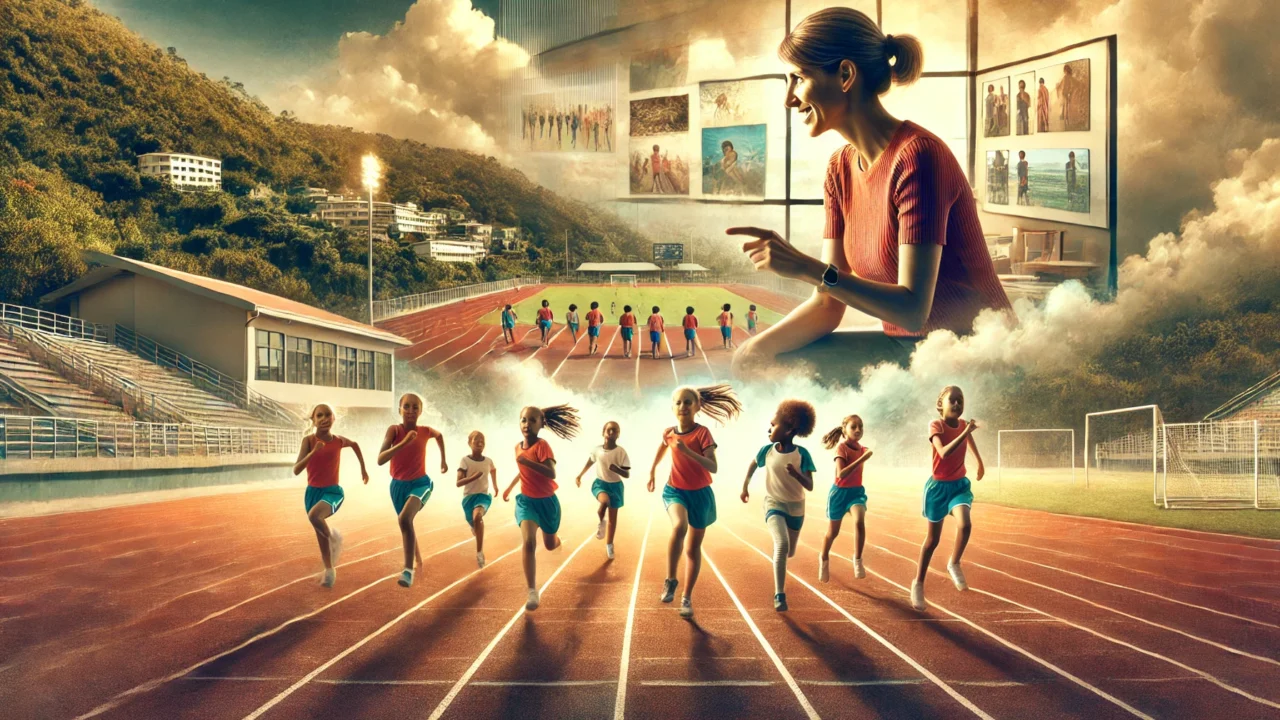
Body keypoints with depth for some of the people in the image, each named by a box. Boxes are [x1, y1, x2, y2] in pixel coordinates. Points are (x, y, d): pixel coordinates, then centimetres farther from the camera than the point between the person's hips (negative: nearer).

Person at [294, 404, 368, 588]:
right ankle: (329, 570, 31)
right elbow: (296, 470, -17)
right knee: (320, 535, 11)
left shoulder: (338, 441, -4)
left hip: (332, 491, -2)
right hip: (312, 491, 2)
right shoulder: (309, 440, -9)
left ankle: (333, 537, -6)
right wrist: (313, 452, -30)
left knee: (314, 516, -34)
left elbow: (355, 444, 21)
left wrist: (363, 468, 24)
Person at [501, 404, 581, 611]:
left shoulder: (542, 445, -20)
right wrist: (510, 487, 21)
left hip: (547, 501, -3)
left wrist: (528, 462, -42)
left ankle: (556, 539, 57)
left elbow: (552, 473, -33)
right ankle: (532, 593, -19)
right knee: (529, 542, -20)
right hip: (526, 501, 3)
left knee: (550, 545, 16)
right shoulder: (518, 447, -1)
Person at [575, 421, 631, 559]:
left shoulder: (621, 452, -17)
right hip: (600, 483, 0)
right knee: (605, 501, -35)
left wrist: (616, 469, -36)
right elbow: (590, 462, 12)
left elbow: (627, 475, -17)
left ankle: (609, 546, 25)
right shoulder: (597, 449, -10)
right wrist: (580, 475, 19)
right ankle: (601, 522, -5)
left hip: (615, 486, 0)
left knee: (613, 517, 8)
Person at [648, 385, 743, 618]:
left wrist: (688, 451, -38)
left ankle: (687, 598, 21)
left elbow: (714, 467, -28)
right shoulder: (668, 433, -6)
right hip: (675, 490, 1)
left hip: (700, 494, -1)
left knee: (693, 548, 7)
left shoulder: (702, 432, -18)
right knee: (679, 527, -31)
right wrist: (652, 471, 24)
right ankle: (670, 580, -18)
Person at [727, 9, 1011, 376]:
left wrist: (805, 267, -29)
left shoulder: (916, 156, -20)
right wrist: (762, 344, -16)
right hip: (908, 346, 7)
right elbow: (828, 304, 1)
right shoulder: (841, 169, 5)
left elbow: (912, 310, -26)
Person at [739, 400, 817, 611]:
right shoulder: (767, 450, -10)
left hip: (796, 507, 1)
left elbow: (810, 486, -18)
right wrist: (745, 486, 17)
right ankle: (779, 595, -22)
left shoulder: (802, 454, -16)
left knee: (790, 552, 14)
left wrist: (796, 474, -36)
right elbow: (753, 464, 13)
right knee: (782, 544, -26)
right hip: (773, 504, -1)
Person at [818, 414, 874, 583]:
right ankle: (824, 559, 39)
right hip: (840, 492, -4)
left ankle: (857, 559, -14)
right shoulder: (842, 447, -18)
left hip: (857, 491, 4)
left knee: (860, 521, -28)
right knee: (833, 532, 11)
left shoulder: (861, 449, 3)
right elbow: (841, 474, -32)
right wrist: (861, 459, -35)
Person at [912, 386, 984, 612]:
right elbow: (944, 453, -33)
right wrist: (965, 431, -39)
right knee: (932, 539, 6)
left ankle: (954, 564, 1)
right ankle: (918, 584, 25)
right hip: (938, 486, -3)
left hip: (959, 484, 3)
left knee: (965, 525, -26)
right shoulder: (936, 425, -16)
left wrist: (980, 463, 37)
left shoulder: (963, 424, 0)